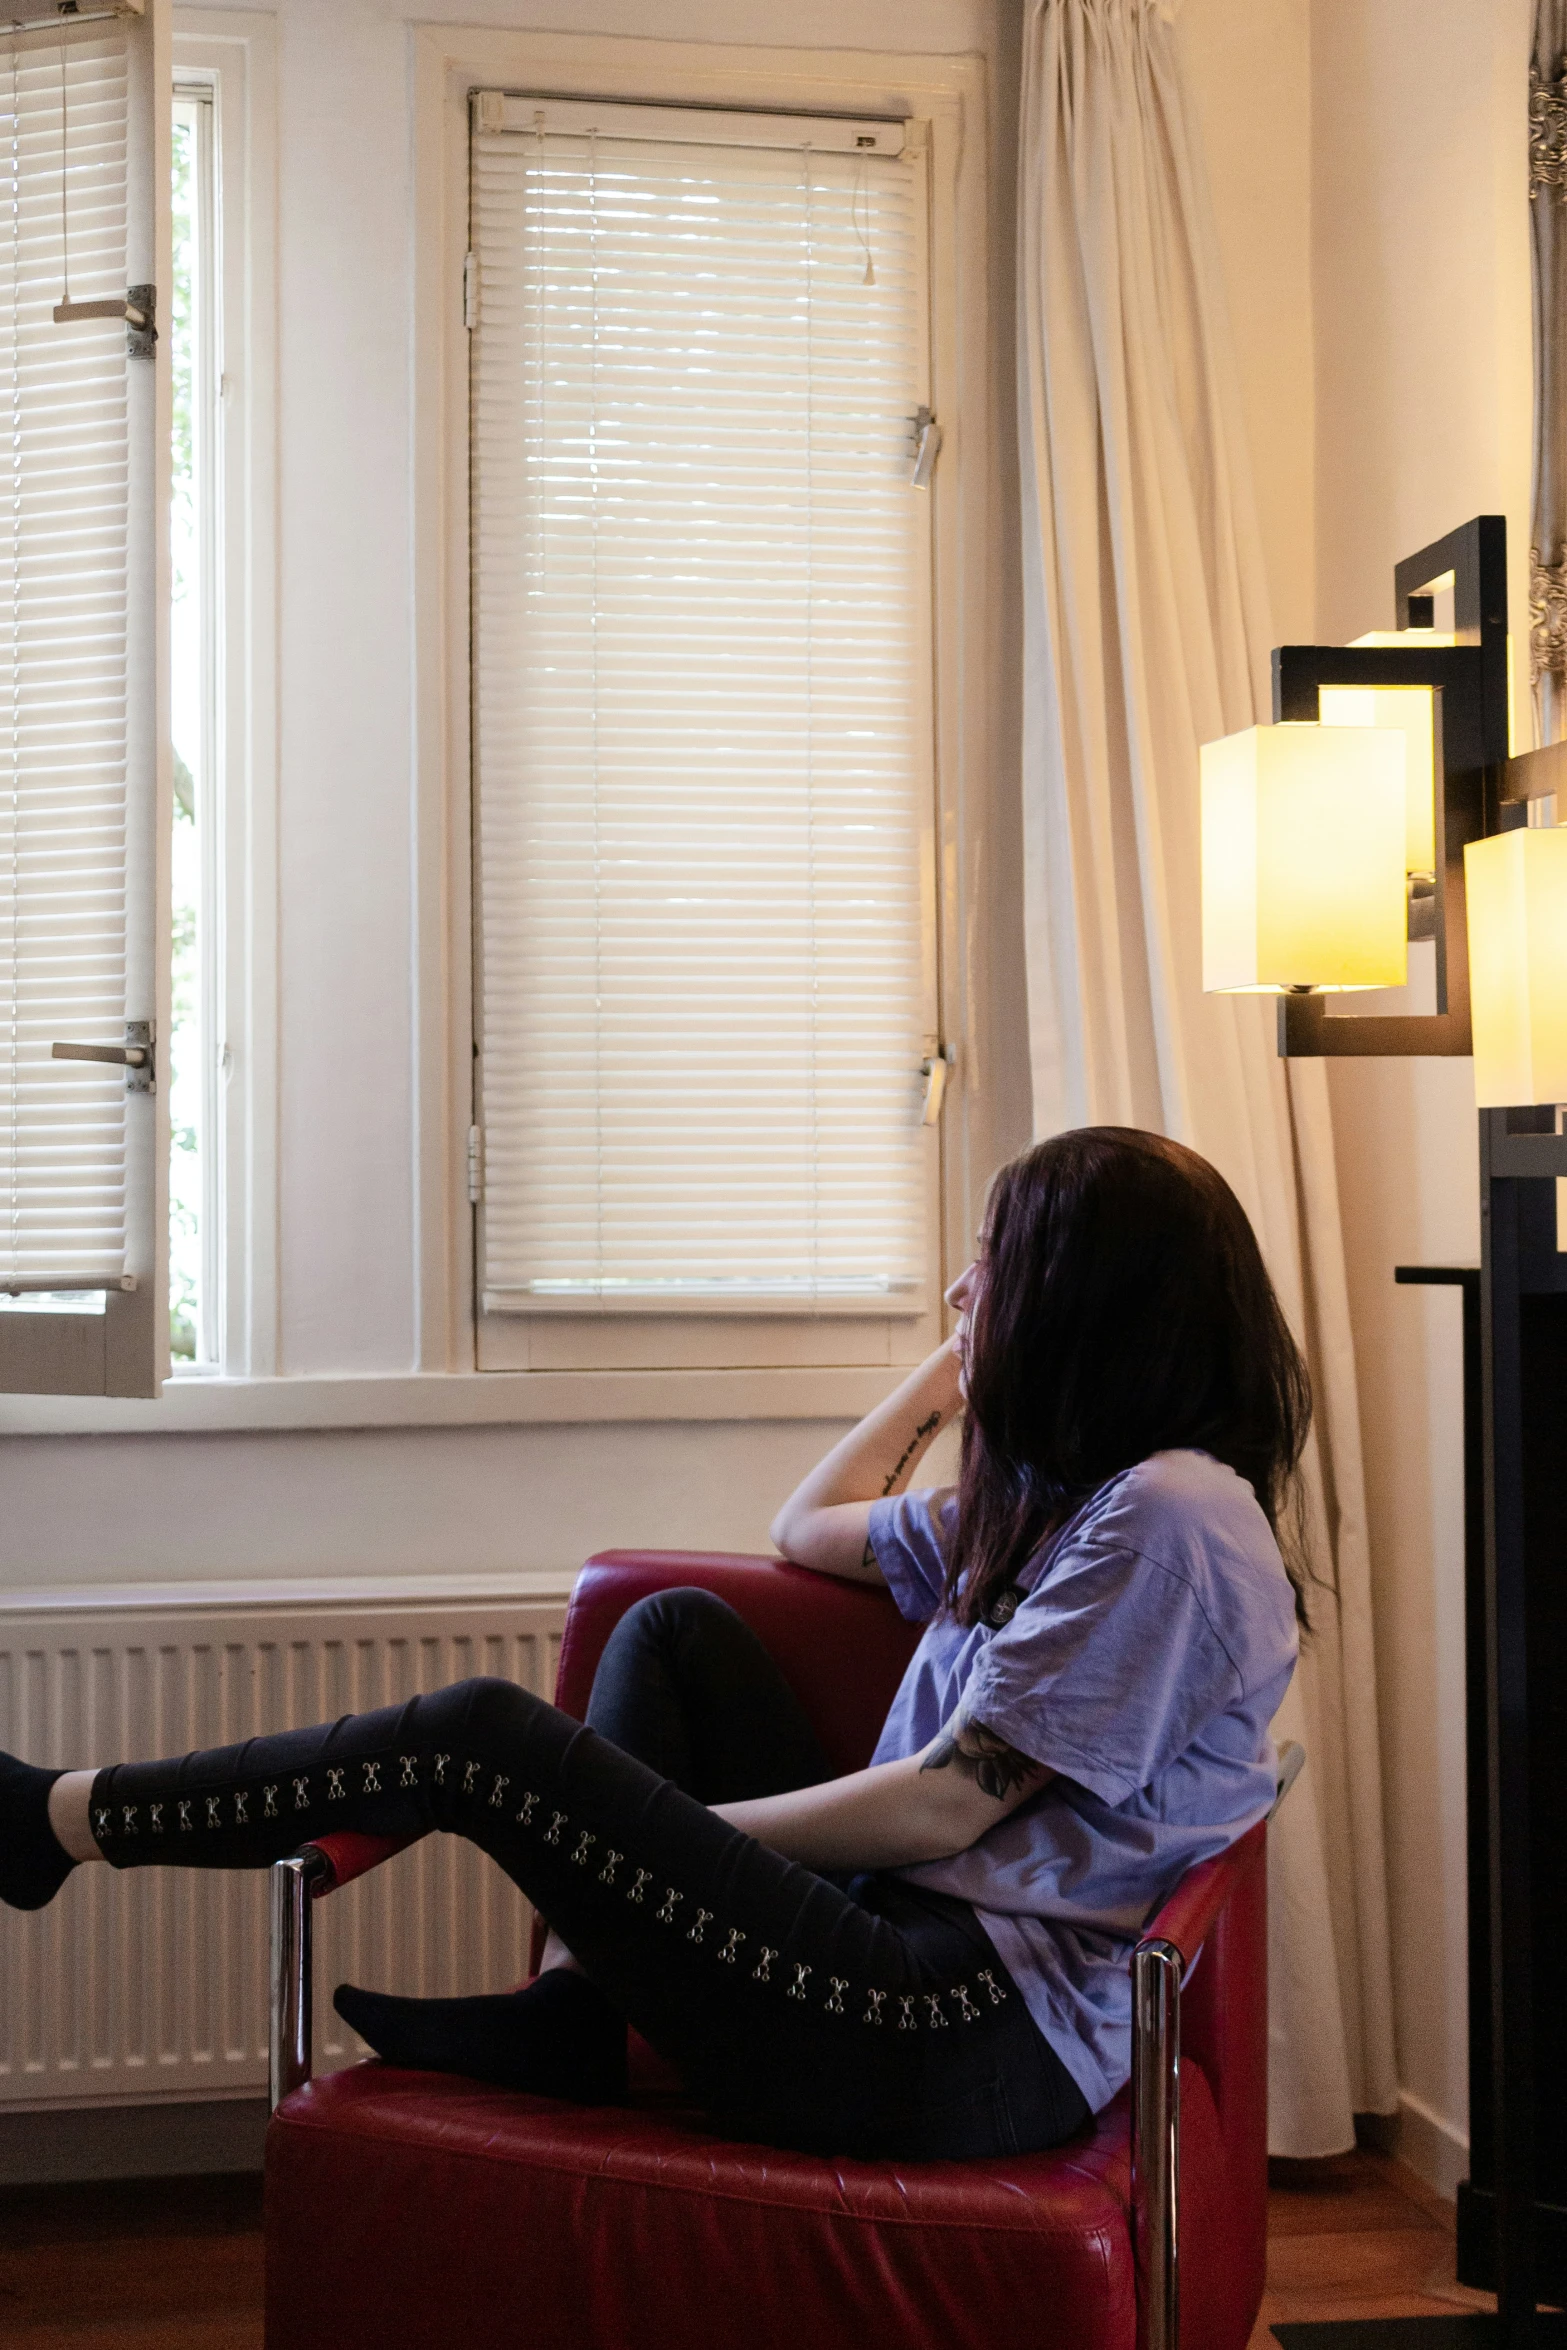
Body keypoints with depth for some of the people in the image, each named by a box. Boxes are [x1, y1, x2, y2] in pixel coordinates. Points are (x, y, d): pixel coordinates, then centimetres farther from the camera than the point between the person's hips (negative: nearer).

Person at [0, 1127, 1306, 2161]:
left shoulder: (1170, 1514, -14)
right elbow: (806, 1529, 31)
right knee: (679, 1628, 12)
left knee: (484, 1737, -10)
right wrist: (961, 1363, 27)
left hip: (979, 2040, -10)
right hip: (916, 1947, 10)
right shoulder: (1059, 1498, 18)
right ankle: (572, 2014, 2)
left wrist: (658, 1836, -8)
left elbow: (944, 1804, -17)